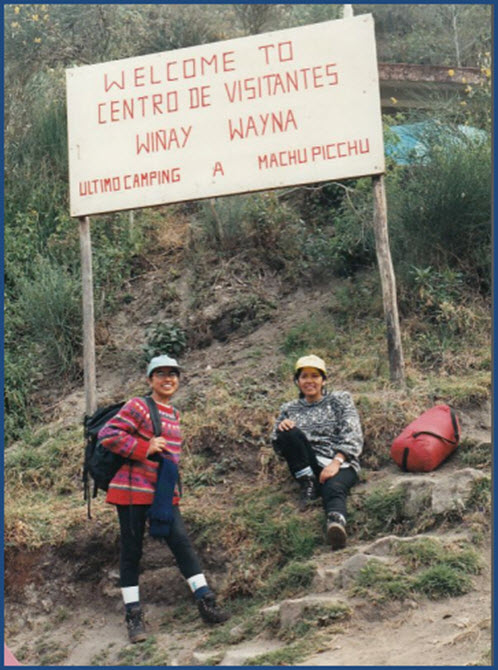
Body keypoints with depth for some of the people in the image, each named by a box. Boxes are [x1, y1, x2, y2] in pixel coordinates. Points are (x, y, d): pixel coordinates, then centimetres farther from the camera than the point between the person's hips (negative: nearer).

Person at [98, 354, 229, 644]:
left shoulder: (175, 415, 16)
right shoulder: (138, 407, -8)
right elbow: (107, 435, -16)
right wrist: (144, 448, -19)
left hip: (164, 493, 6)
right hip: (134, 490, -6)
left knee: (182, 542, -2)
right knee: (132, 551, 2)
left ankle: (207, 603, 0)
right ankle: (134, 615, 9)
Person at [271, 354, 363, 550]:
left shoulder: (339, 400, 15)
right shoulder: (289, 409, 23)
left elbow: (353, 436, 0)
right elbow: (278, 448, 16)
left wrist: (336, 462, -17)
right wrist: (281, 429, -8)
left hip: (340, 463, -3)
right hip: (308, 467, 3)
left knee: (333, 487, -39)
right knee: (289, 432, -24)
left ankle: (336, 524, -72)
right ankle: (308, 486, -21)